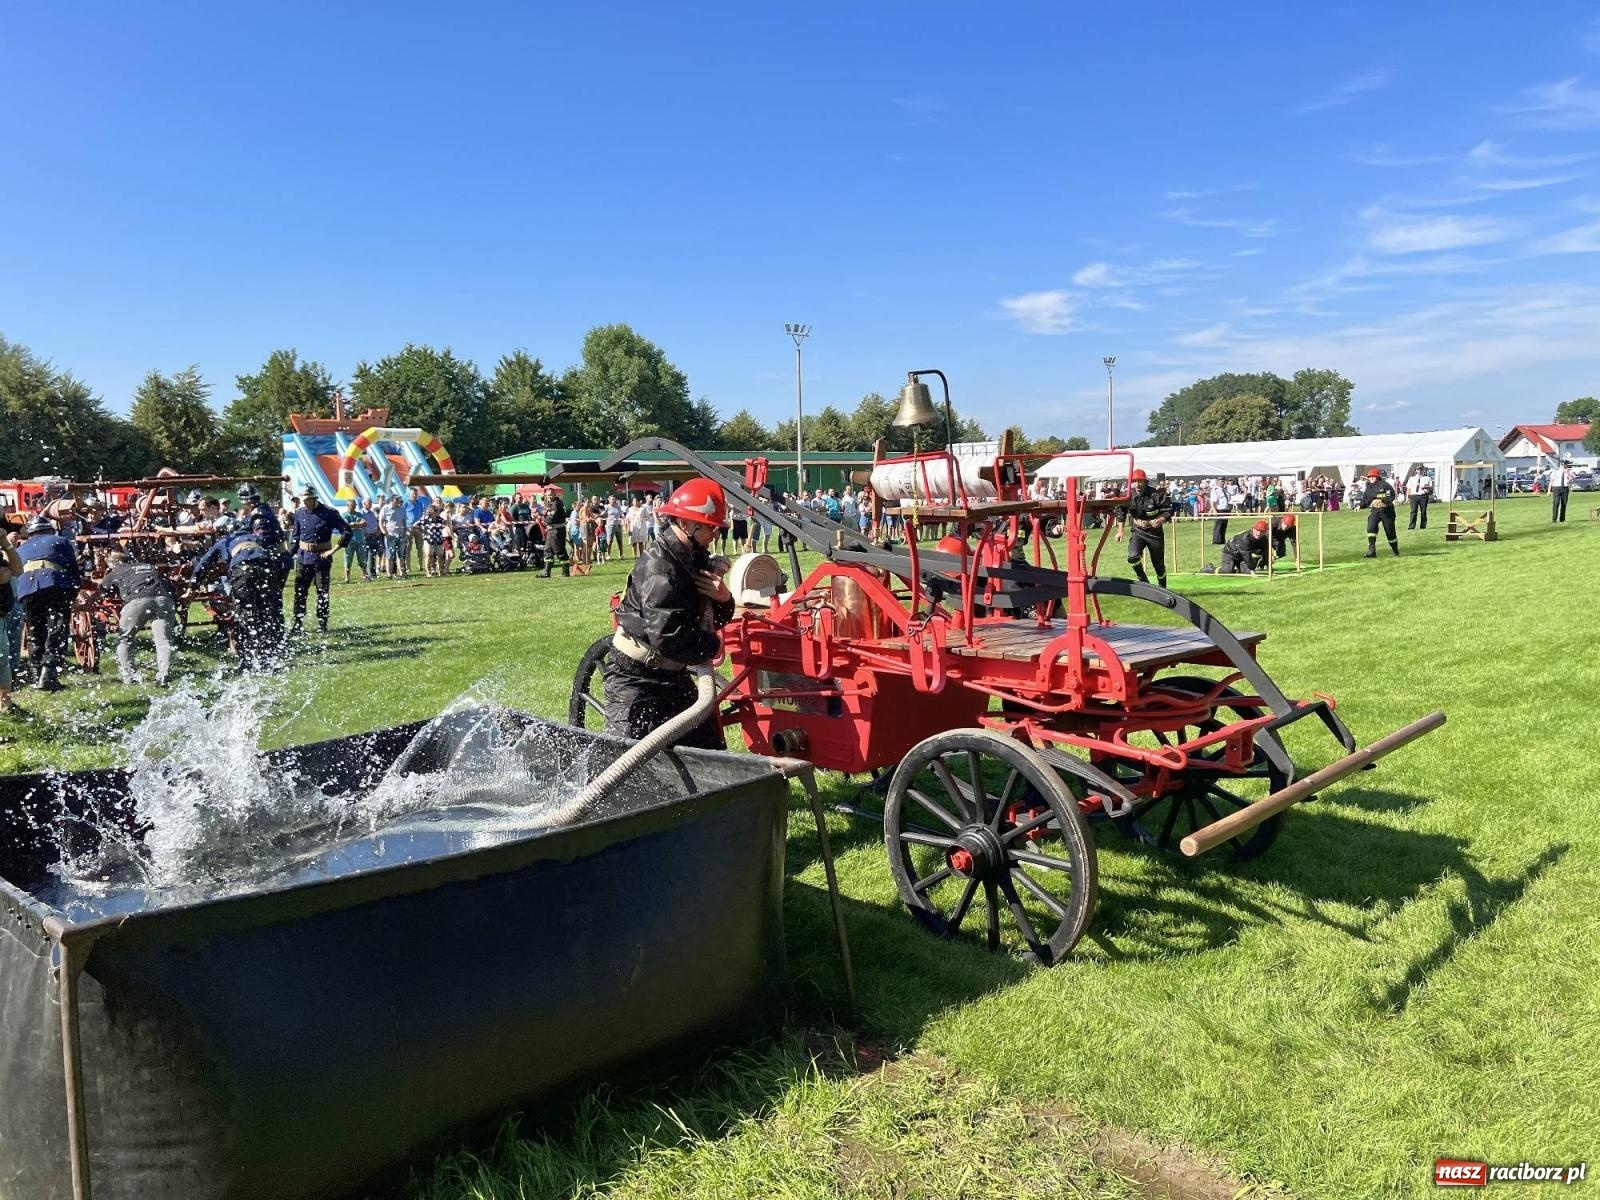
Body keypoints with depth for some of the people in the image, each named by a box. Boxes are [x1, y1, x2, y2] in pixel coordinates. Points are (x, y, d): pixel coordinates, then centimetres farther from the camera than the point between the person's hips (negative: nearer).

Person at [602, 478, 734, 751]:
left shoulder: (696, 559, 5)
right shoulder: (659, 567, -24)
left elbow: (713, 620, 12)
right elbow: (668, 638, -32)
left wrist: (723, 598, -11)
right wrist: (712, 647, -15)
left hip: (673, 677, 9)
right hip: (634, 680, -9)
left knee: (709, 751, 8)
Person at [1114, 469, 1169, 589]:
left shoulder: (1157, 494, -15)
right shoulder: (1128, 496, -7)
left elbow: (1168, 511, -11)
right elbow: (1121, 512, 7)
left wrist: (1161, 519, -32)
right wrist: (1120, 531, 3)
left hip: (1155, 532, -1)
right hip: (1138, 532, 1)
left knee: (1158, 563, 10)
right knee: (1133, 557, -24)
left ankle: (1162, 587, 36)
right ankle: (1143, 581, 1)